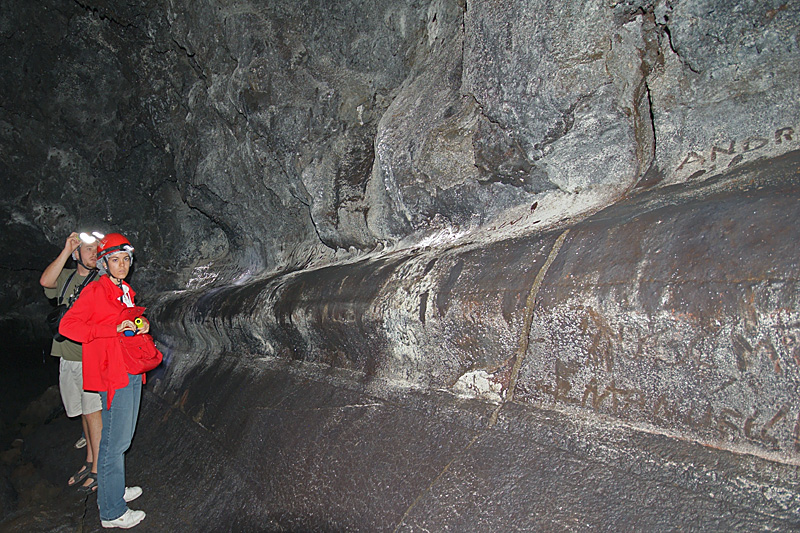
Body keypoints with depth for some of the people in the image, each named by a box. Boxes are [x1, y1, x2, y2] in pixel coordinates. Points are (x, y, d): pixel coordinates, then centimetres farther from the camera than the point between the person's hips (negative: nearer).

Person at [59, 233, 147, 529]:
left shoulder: (127, 291, 13)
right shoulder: (95, 292, -12)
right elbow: (67, 326, -19)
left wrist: (142, 326, 2)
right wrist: (114, 329, -24)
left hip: (132, 372, 9)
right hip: (114, 374, -9)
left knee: (123, 437, 19)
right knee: (115, 441, -2)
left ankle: (114, 491, 35)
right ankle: (112, 512, 10)